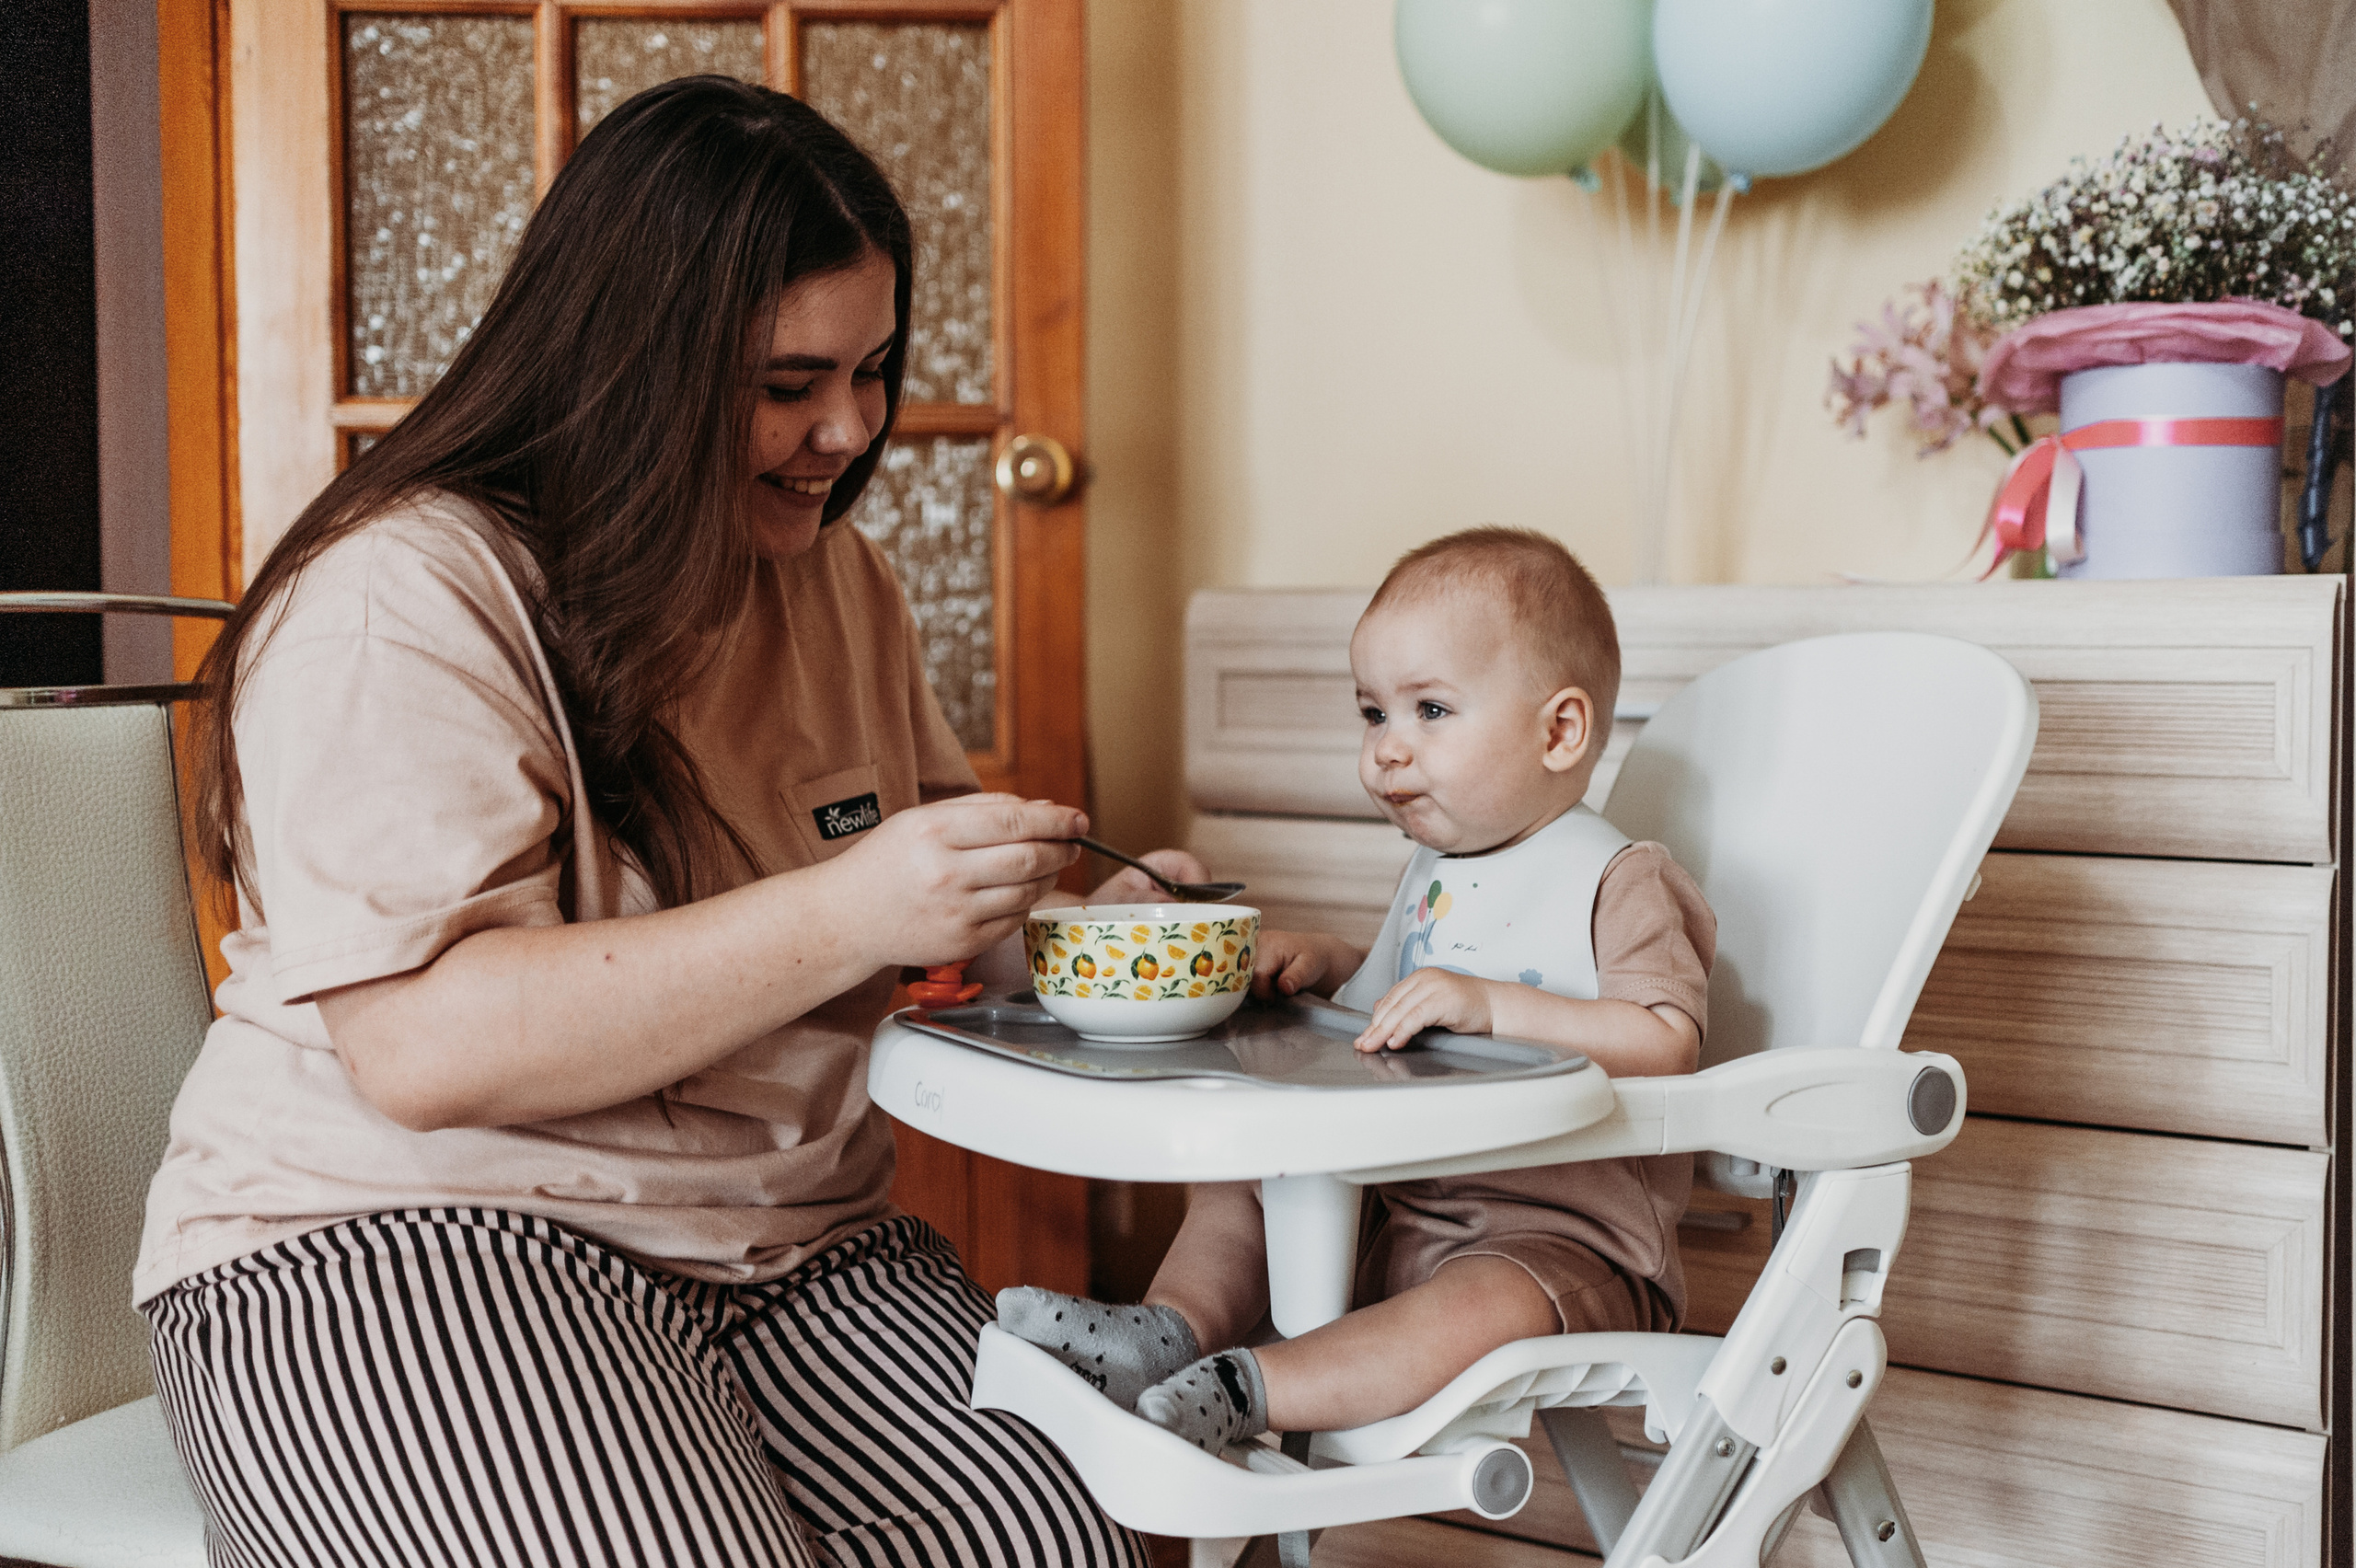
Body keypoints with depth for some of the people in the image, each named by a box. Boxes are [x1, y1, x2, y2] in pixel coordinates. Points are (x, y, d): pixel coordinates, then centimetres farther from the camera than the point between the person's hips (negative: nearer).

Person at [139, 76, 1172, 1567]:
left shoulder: (837, 578, 12)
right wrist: (845, 916, -26)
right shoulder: (405, 602, -12)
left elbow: (929, 854, 24)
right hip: (397, 1250, -5)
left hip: (788, 1249, 6)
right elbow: (422, 1048, -21)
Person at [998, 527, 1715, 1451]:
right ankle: (1176, 1324, -18)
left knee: (1488, 1306, -37)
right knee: (1237, 1187, 4)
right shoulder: (1435, 870, 16)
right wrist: (1328, 965, 11)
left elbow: (1666, 1043, -24)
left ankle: (1245, 1391, -42)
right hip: (1391, 1210, 8)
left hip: (1568, 1240, -8)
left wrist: (1492, 1004, -30)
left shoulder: (1619, 882, -10)